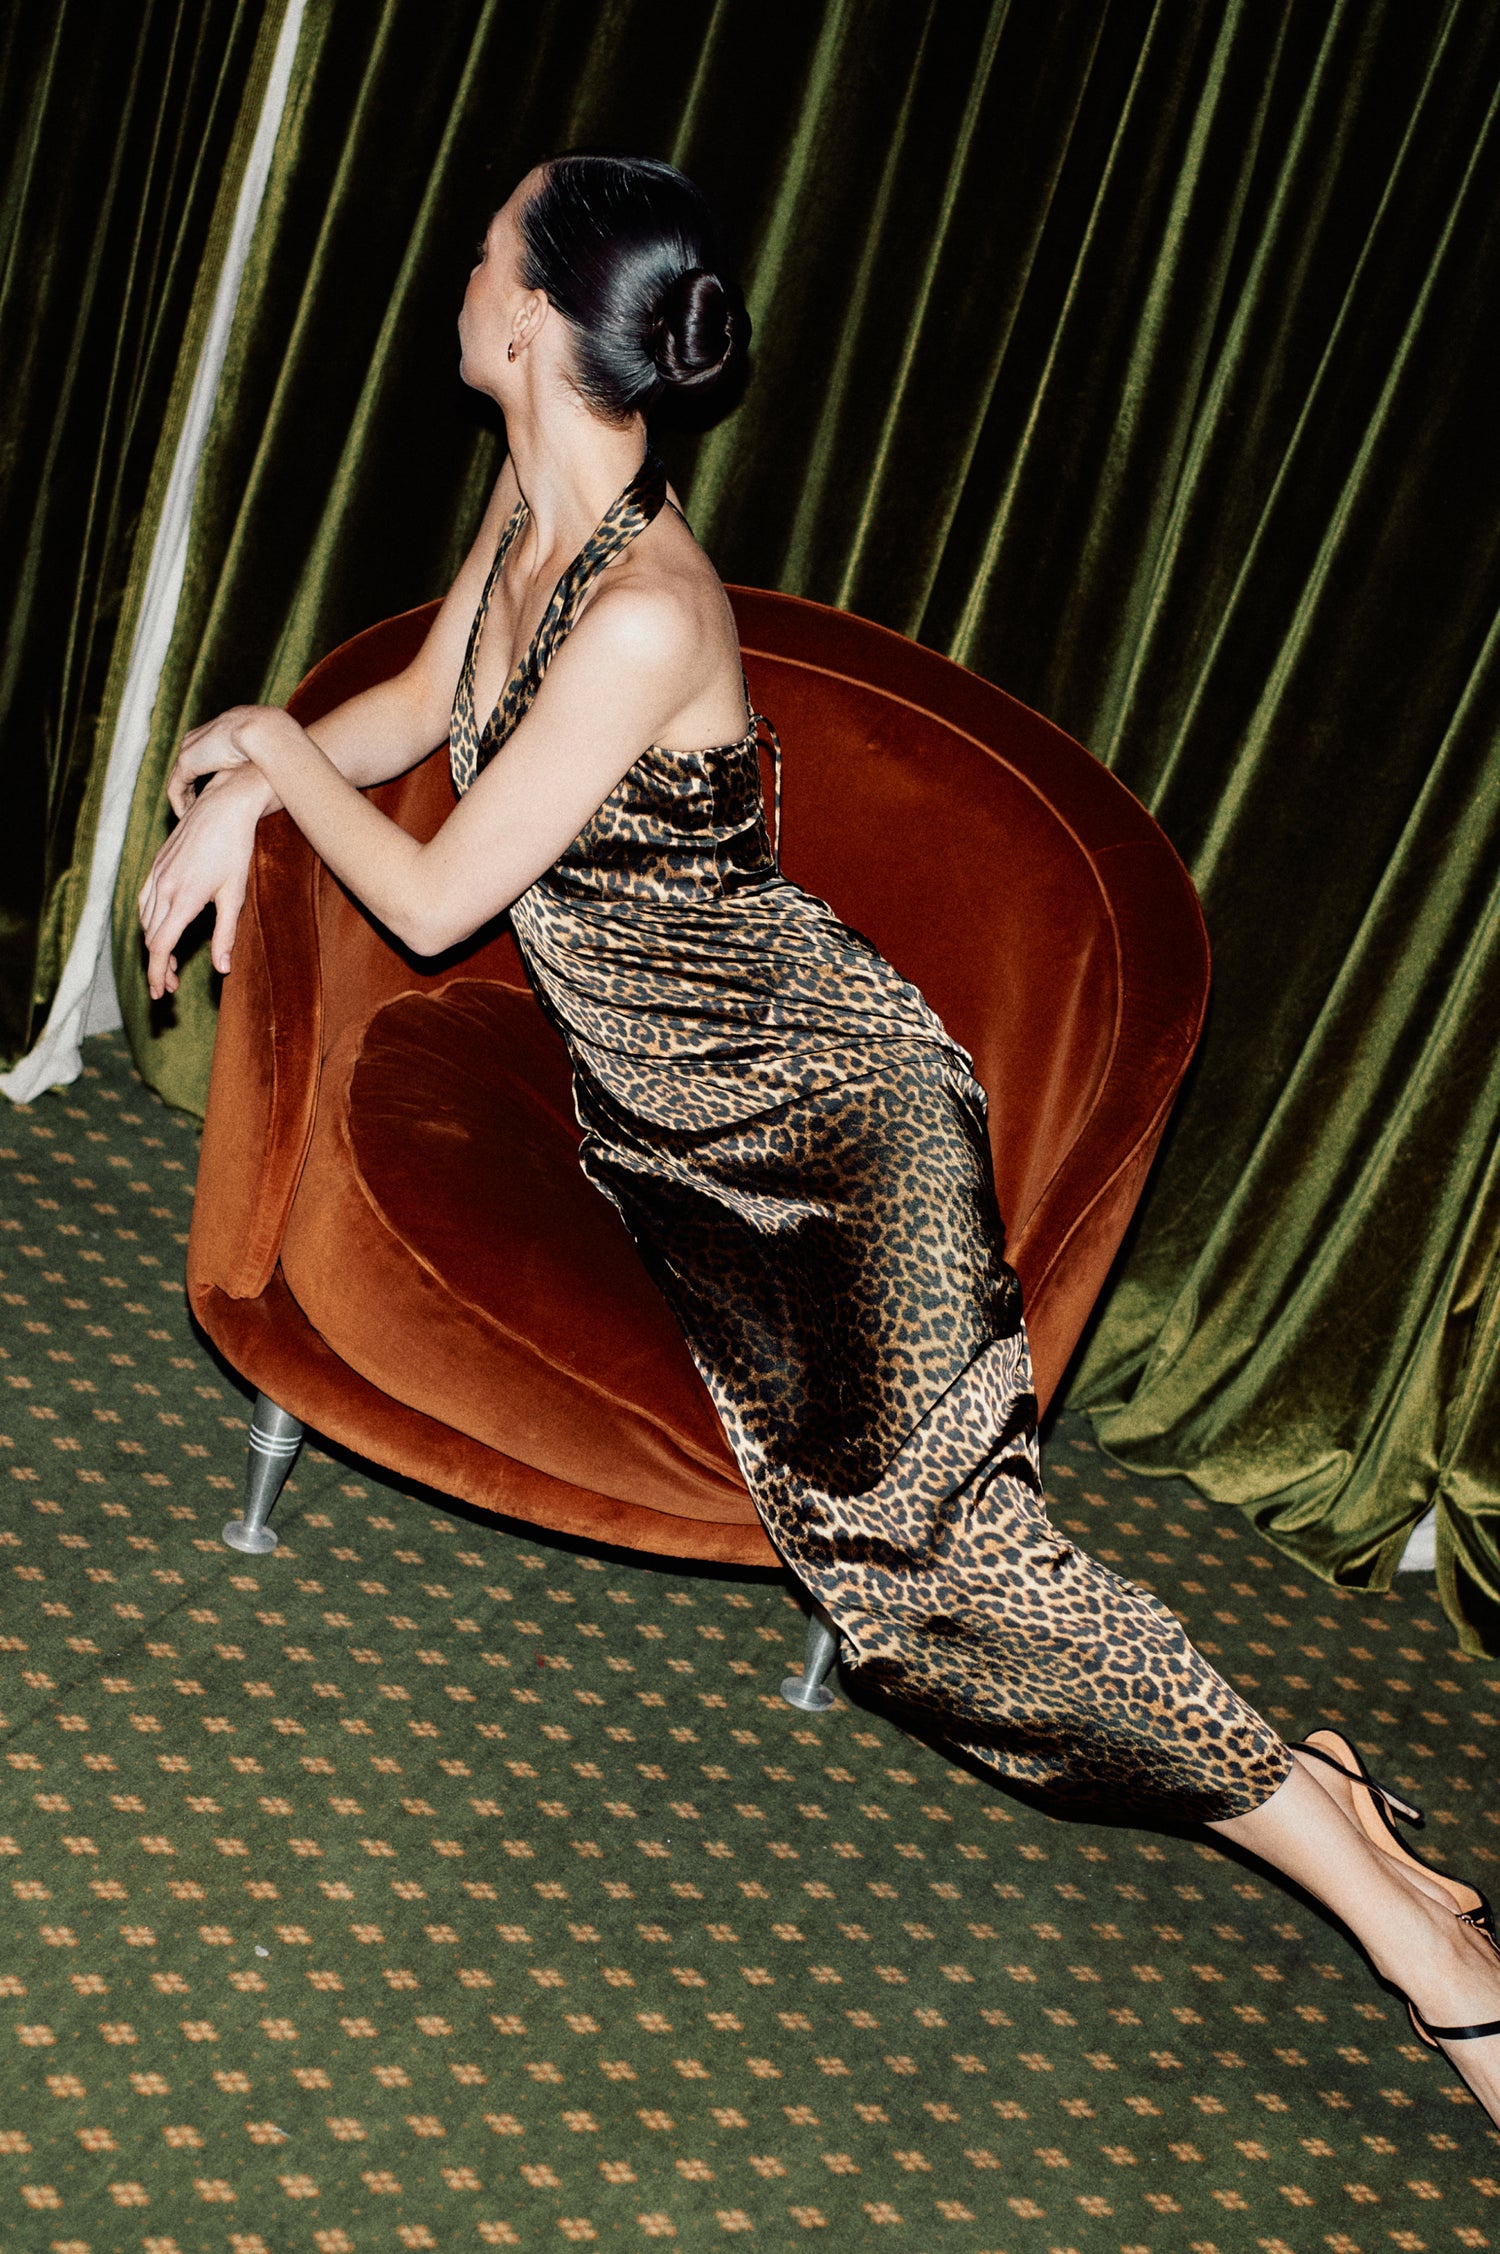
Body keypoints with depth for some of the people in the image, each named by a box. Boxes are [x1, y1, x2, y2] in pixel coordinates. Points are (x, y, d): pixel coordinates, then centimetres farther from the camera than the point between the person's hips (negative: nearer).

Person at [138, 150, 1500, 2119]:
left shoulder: (645, 616, -26)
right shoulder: (530, 505, 4)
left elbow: (435, 899, -19)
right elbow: (421, 707, 23)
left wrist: (274, 750, -2)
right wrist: (246, 786, 4)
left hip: (827, 1107, -10)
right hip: (677, 1123, 10)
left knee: (914, 1539, -21)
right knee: (852, 1512, -3)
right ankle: (1290, 1783, 4)